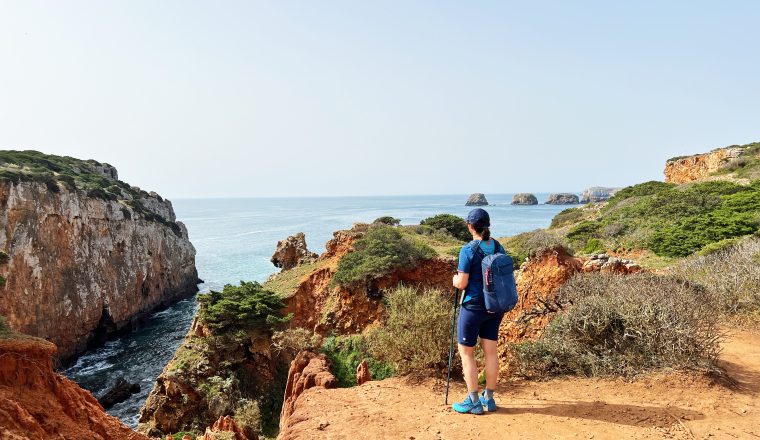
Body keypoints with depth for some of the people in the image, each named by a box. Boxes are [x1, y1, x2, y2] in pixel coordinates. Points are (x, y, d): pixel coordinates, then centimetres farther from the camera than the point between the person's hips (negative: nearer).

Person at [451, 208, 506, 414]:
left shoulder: (468, 250, -16)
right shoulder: (498, 247, 3)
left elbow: (462, 283, -16)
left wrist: (455, 280, 5)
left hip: (474, 306, -7)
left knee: (466, 352, 6)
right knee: (490, 350, 13)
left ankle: (474, 401, 11)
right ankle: (489, 398, 24)